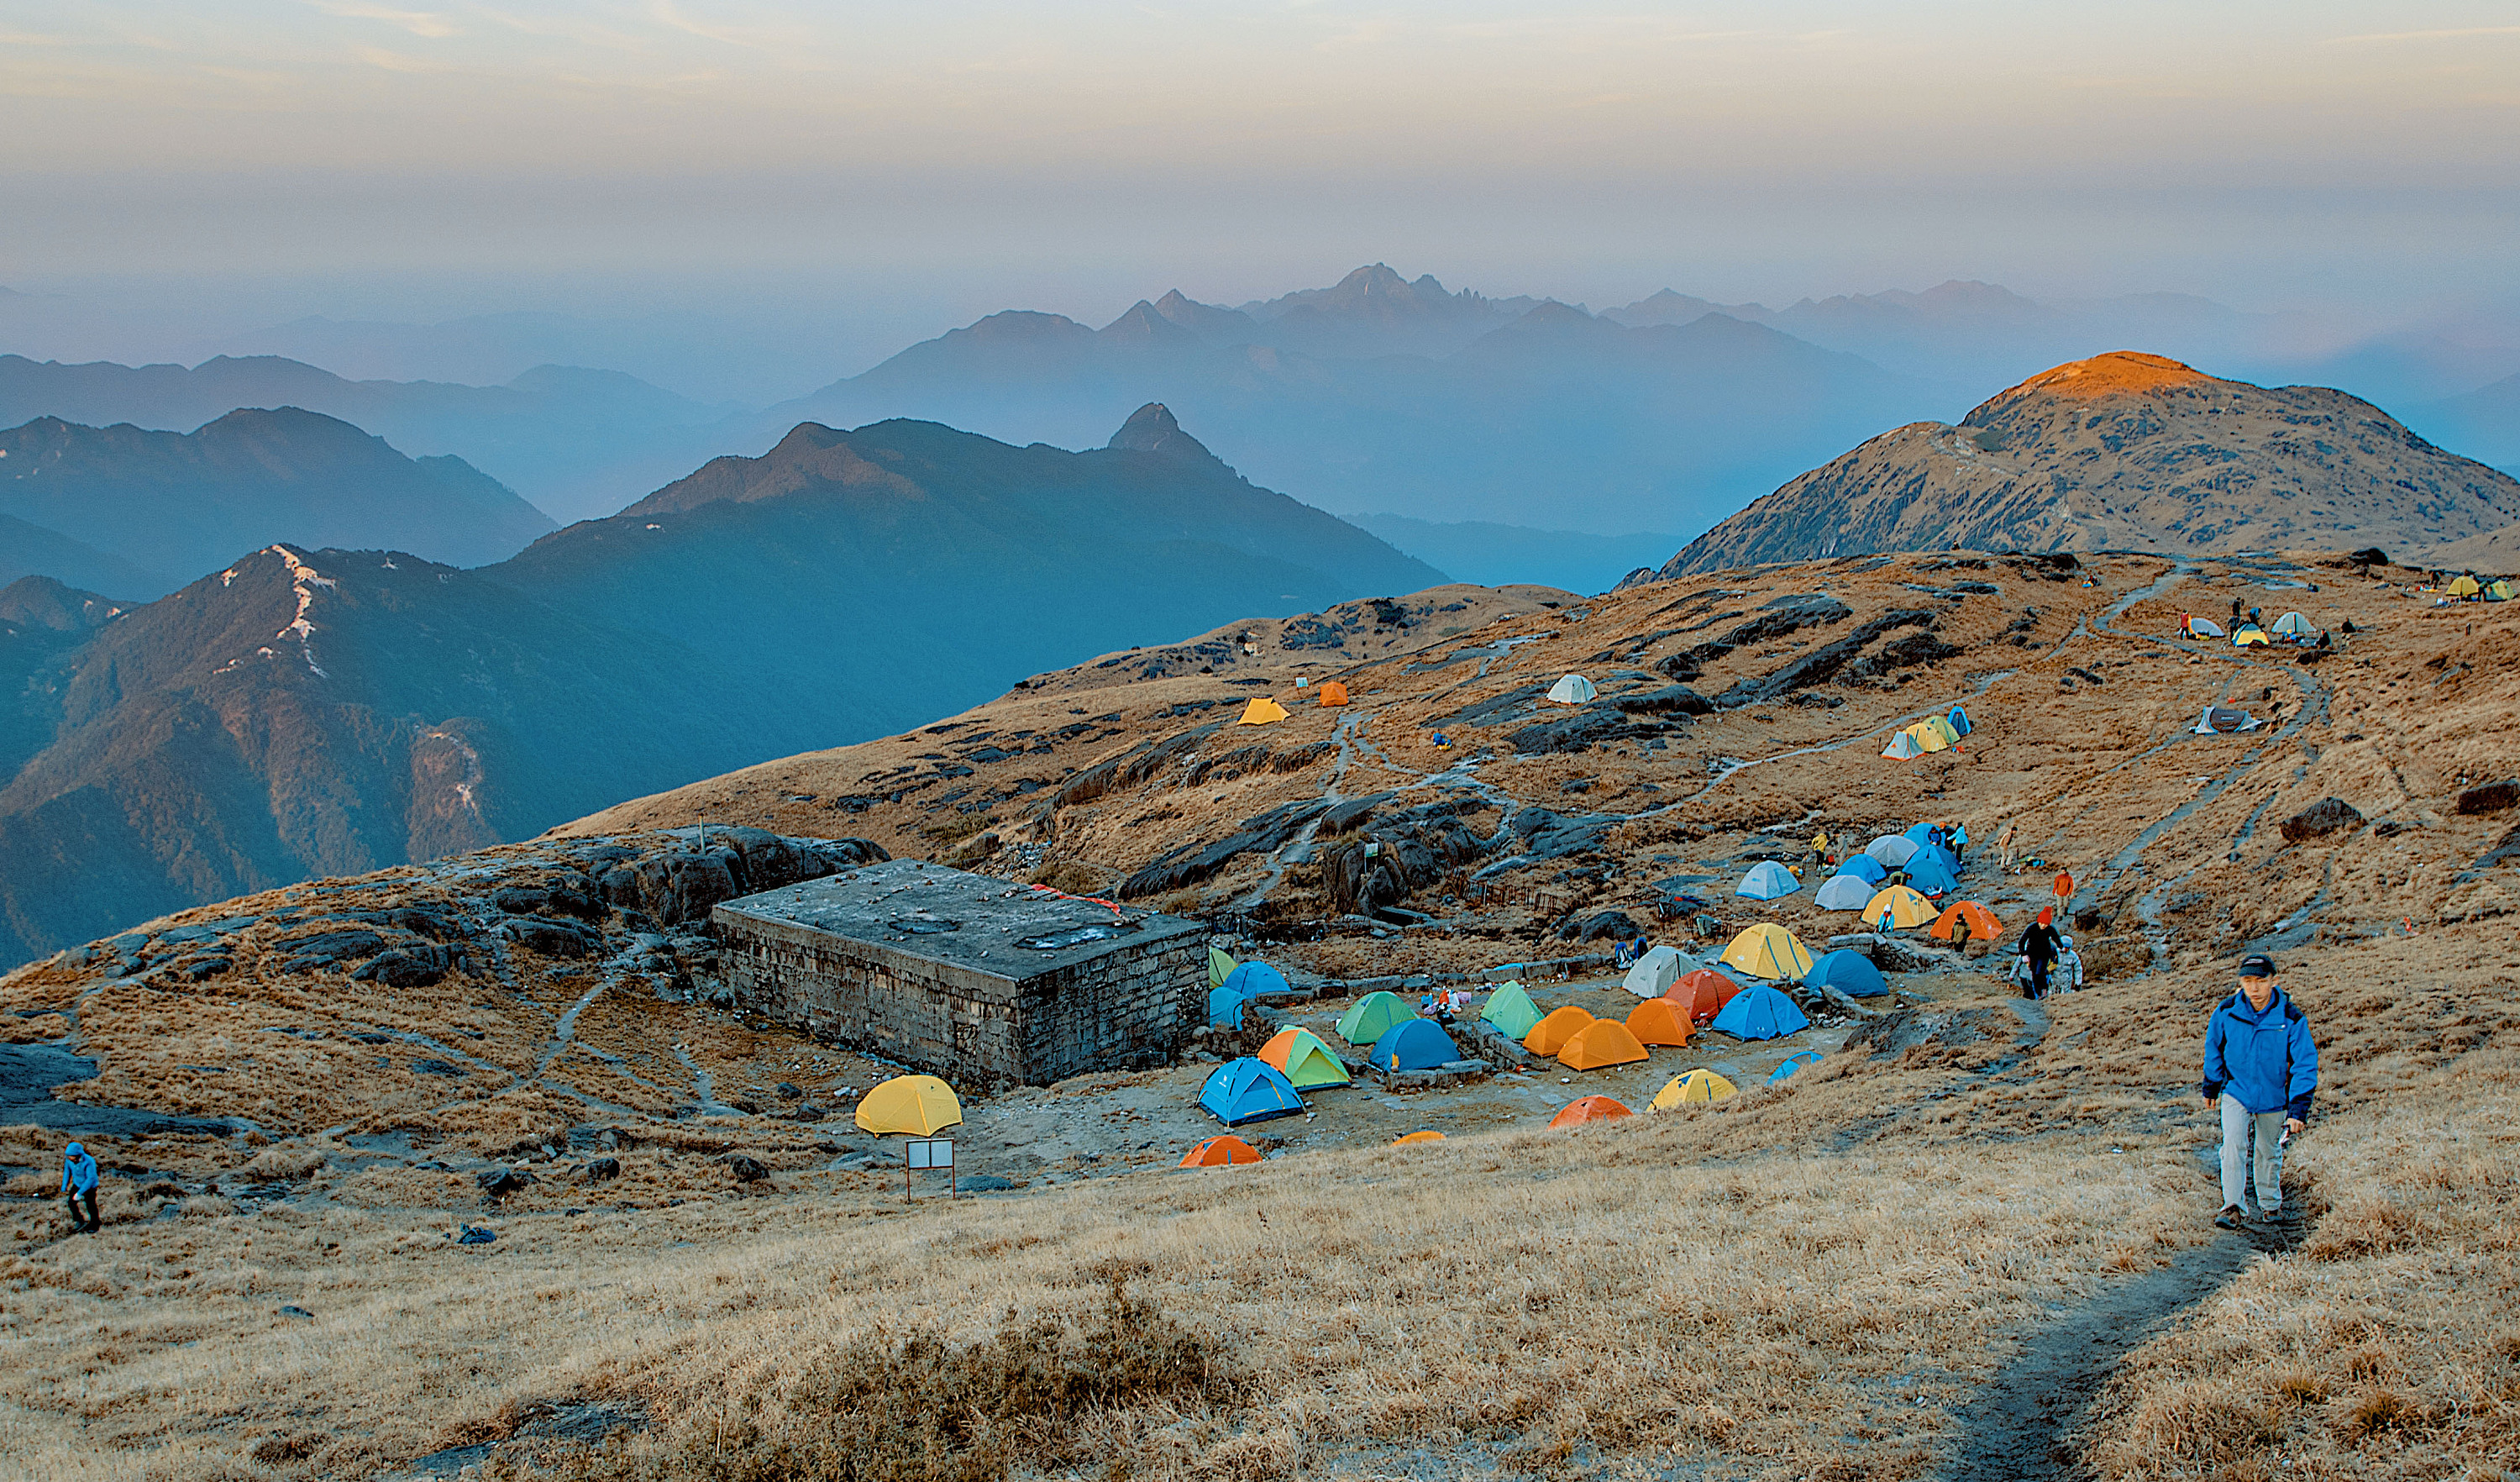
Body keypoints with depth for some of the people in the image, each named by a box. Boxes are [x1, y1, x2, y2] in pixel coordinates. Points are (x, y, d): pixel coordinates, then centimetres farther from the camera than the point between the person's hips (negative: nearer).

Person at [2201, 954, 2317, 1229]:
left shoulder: (2291, 1019, -19)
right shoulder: (2227, 1012, -13)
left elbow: (2305, 1065, -15)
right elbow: (2214, 1048, 5)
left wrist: (2299, 1109, -21)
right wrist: (2211, 1086, 13)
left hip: (2273, 1098, 0)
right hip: (2236, 1091, 0)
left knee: (2269, 1152, 16)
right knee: (2233, 1145, -18)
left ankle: (2270, 1203, 38)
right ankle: (2233, 1208, -15)